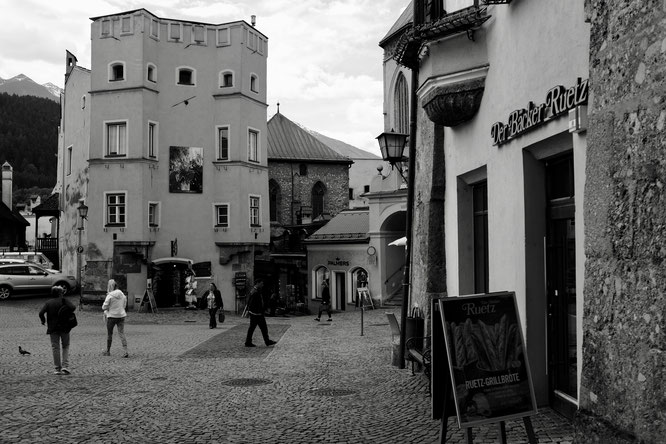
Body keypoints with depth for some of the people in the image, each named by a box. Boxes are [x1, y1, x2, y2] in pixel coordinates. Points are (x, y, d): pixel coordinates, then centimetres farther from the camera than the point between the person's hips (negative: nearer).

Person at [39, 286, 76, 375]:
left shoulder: (48, 302, 3)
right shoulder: (63, 300, -3)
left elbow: (41, 313, -7)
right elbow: (72, 307, -18)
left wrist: (43, 321, 10)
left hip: (53, 328, 2)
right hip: (64, 327, -2)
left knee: (55, 348, 8)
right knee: (65, 347, 9)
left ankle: (58, 368, 8)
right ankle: (65, 367, -2)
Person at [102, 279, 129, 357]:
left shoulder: (110, 296, -12)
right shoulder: (122, 294, 4)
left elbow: (104, 307, -11)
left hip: (112, 316, -4)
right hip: (121, 315, 4)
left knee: (109, 333, 12)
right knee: (121, 333, 2)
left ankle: (108, 351, 24)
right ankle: (125, 351, -10)